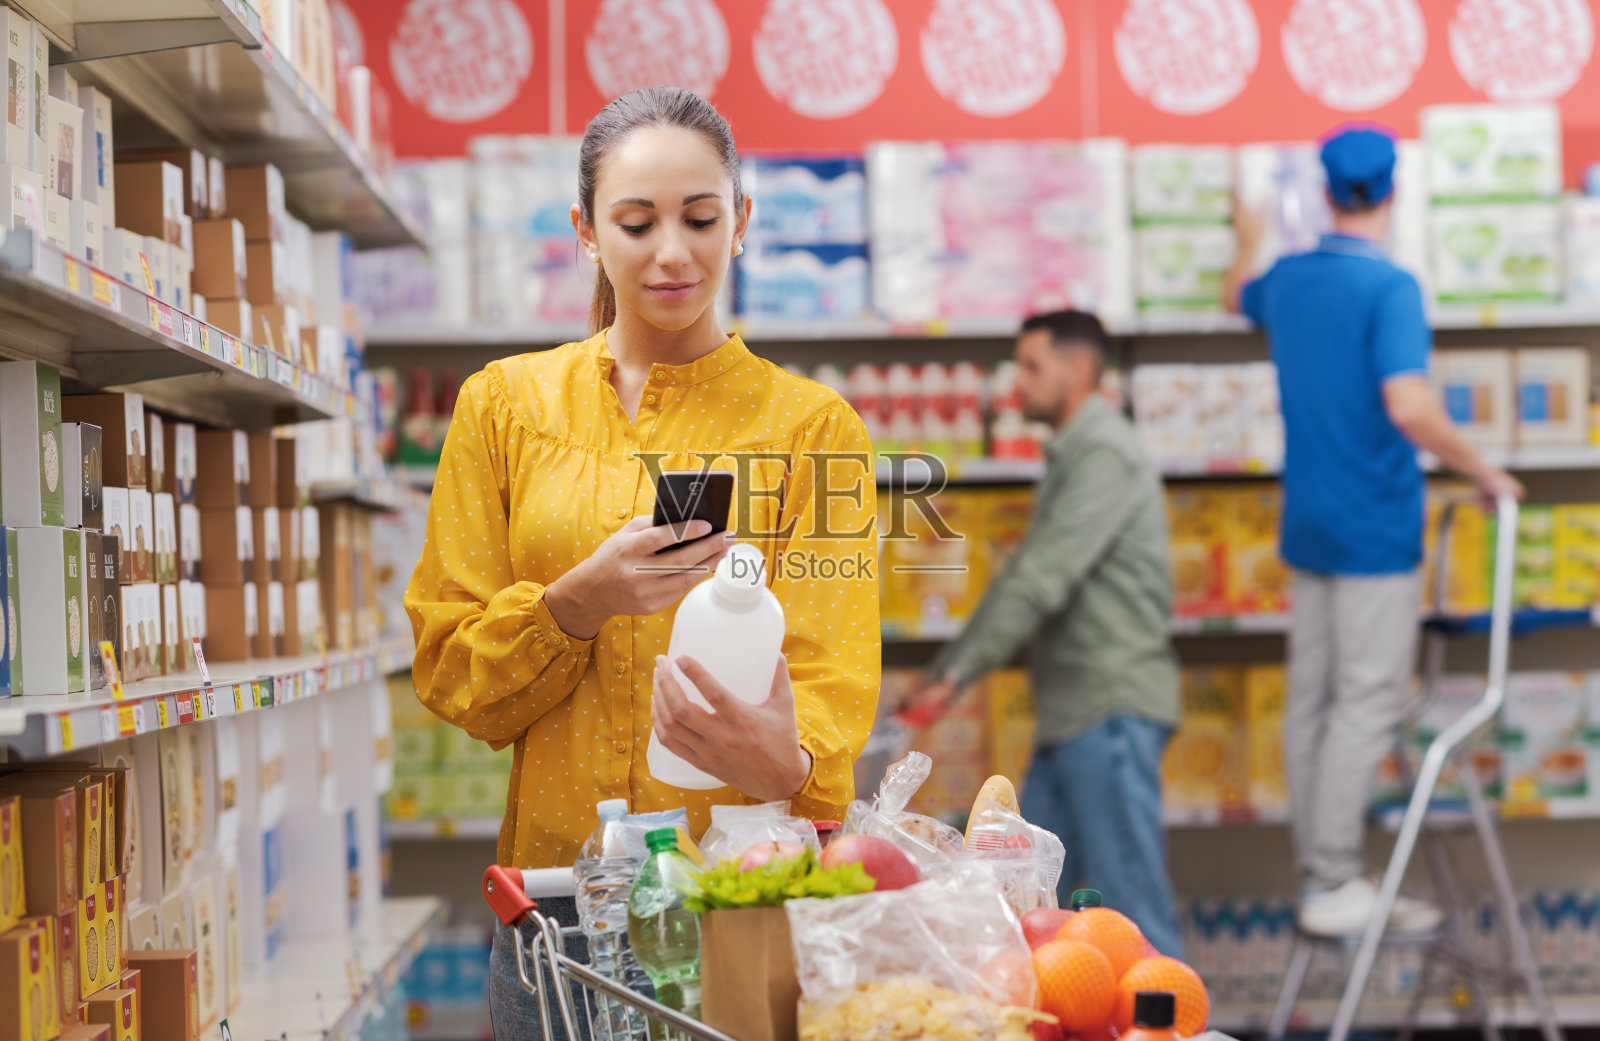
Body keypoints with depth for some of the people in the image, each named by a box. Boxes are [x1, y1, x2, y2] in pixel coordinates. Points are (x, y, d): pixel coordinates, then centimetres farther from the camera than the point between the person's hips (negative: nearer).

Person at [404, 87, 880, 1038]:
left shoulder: (811, 423, 1)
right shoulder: (506, 405, 6)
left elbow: (831, 672, -9)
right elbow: (450, 669, 4)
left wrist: (785, 763, -32)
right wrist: (576, 604, -17)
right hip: (558, 878, 1)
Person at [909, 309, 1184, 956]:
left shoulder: (1105, 455, -11)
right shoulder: (1072, 455, 21)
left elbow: (1042, 580, -19)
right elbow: (1026, 578, 22)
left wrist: (957, 672, -20)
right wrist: (942, 672, 17)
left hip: (1112, 709, -10)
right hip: (1074, 710, 10)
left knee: (1131, 899, -7)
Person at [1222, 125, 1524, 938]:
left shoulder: (1287, 281, 7)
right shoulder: (1389, 287, -16)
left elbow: (1235, 296, 32)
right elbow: (1408, 407, -28)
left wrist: (1248, 243, 53)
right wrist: (1483, 473, -14)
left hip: (1307, 526, 8)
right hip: (1376, 528, -8)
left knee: (1311, 701, 10)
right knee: (1367, 703, -4)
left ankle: (1318, 874, 16)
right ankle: (1333, 886, -4)